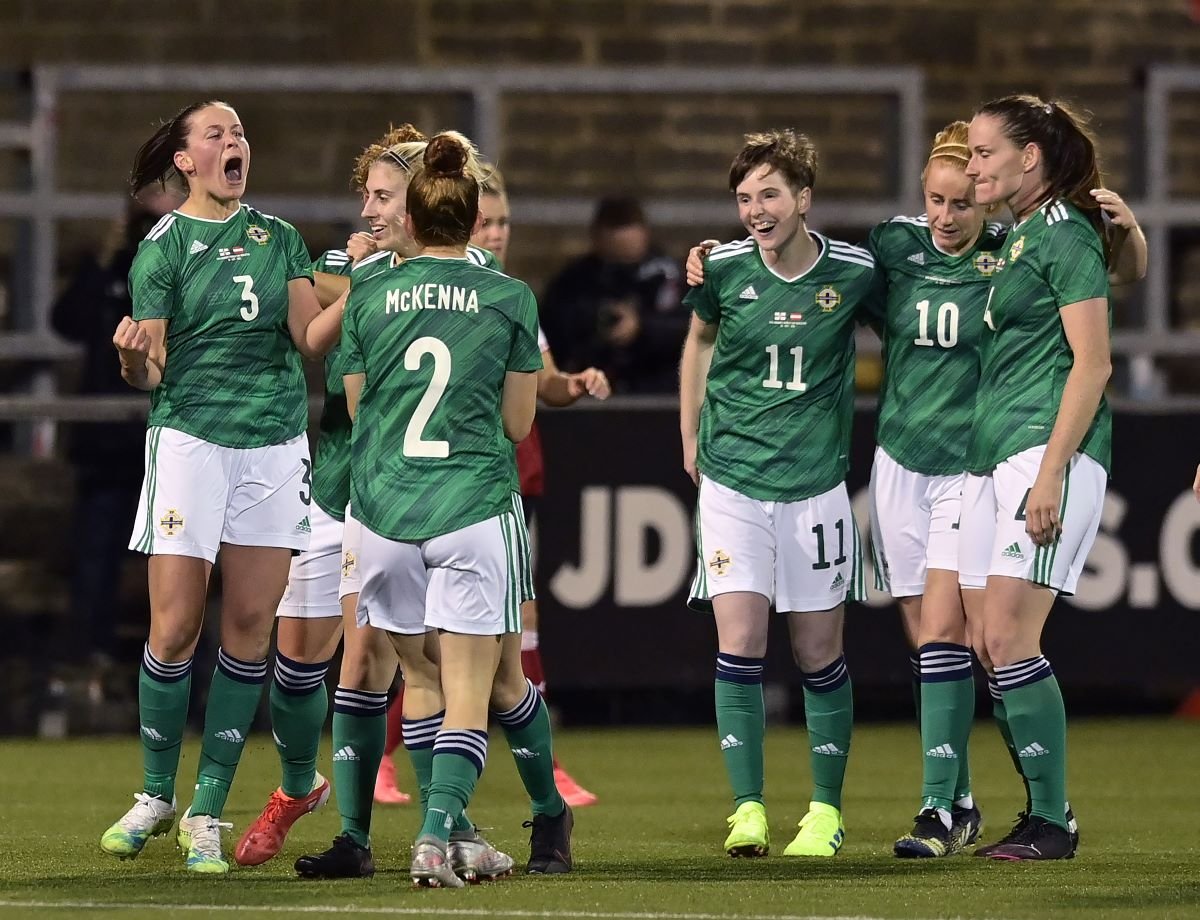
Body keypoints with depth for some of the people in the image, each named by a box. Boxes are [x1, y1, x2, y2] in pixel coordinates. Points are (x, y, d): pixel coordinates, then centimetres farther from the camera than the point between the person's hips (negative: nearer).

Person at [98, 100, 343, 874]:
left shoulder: (280, 238, 11)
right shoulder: (164, 246, 1)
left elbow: (311, 338, 2)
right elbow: (149, 374, -2)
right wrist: (133, 356, -24)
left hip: (276, 444, 3)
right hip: (191, 439, -3)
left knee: (249, 630, 0)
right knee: (175, 629, -6)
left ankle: (208, 811, 6)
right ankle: (157, 795, 12)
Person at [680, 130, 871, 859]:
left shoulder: (854, 272, -8)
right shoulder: (724, 269, -5)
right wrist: (690, 437, 16)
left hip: (817, 483, 0)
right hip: (732, 481, 0)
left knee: (819, 654, 6)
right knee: (739, 645, -10)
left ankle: (827, 811, 19)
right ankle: (748, 810, -6)